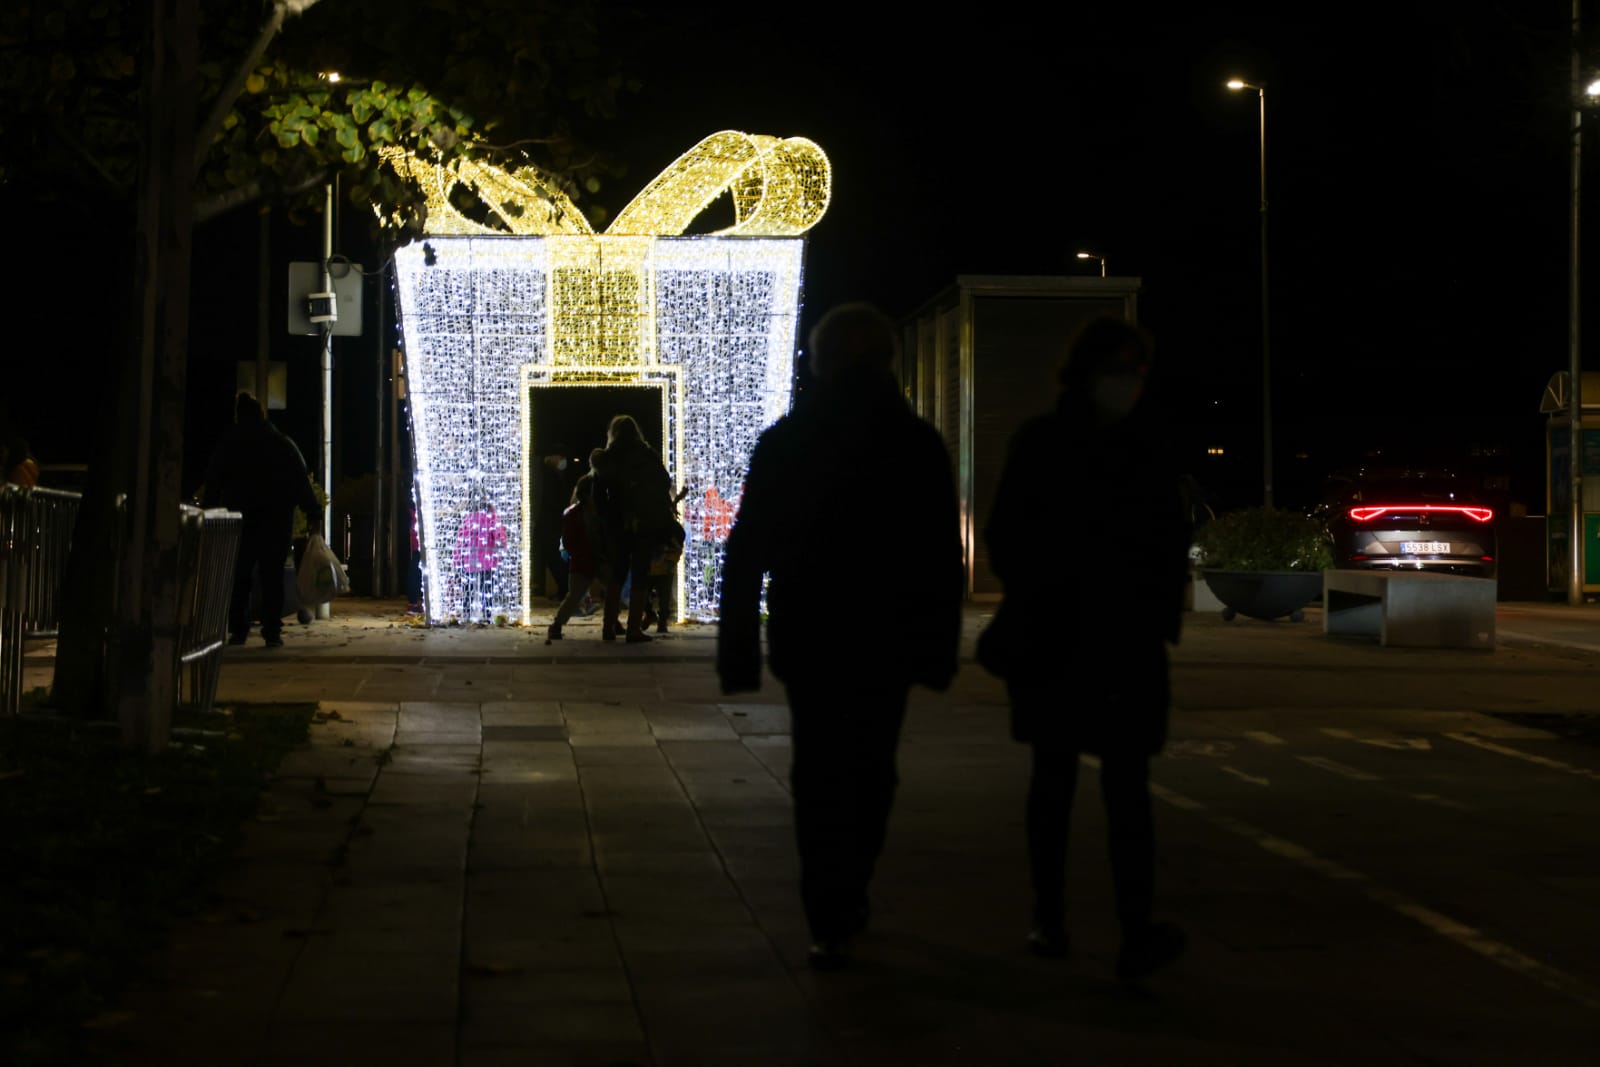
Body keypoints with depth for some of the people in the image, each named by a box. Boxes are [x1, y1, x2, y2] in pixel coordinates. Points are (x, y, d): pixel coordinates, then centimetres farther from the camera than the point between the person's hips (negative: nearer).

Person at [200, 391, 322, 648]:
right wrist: (313, 513, 3)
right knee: (272, 575, 0)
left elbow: (212, 485, 5)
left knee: (239, 576, 7)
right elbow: (302, 481, 1)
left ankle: (238, 629, 3)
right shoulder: (283, 444, 3)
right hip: (276, 518, 0)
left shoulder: (226, 445, 4)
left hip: (238, 517, 0)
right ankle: (272, 631, -5)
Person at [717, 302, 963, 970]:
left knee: (819, 775, 5)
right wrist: (939, 645, 3)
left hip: (807, 638, 0)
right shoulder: (919, 444, -2)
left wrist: (737, 650, 1)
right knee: (871, 770, 16)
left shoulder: (781, 441, -2)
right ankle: (848, 898, 23)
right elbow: (945, 558, -2)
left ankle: (831, 925, -2)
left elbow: (745, 552, -2)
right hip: (888, 638, 0)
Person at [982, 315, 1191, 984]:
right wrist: (1033, 604, -9)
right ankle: (1048, 918, 19)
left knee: (1126, 780, -9)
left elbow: (1172, 543, 11)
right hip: (1052, 640, -1)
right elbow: (1005, 535, 1)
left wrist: (1161, 615, 0)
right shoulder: (1039, 444, 0)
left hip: (1130, 643, 1)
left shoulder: (1148, 448, 6)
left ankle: (1138, 935, -19)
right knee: (1054, 776, 9)